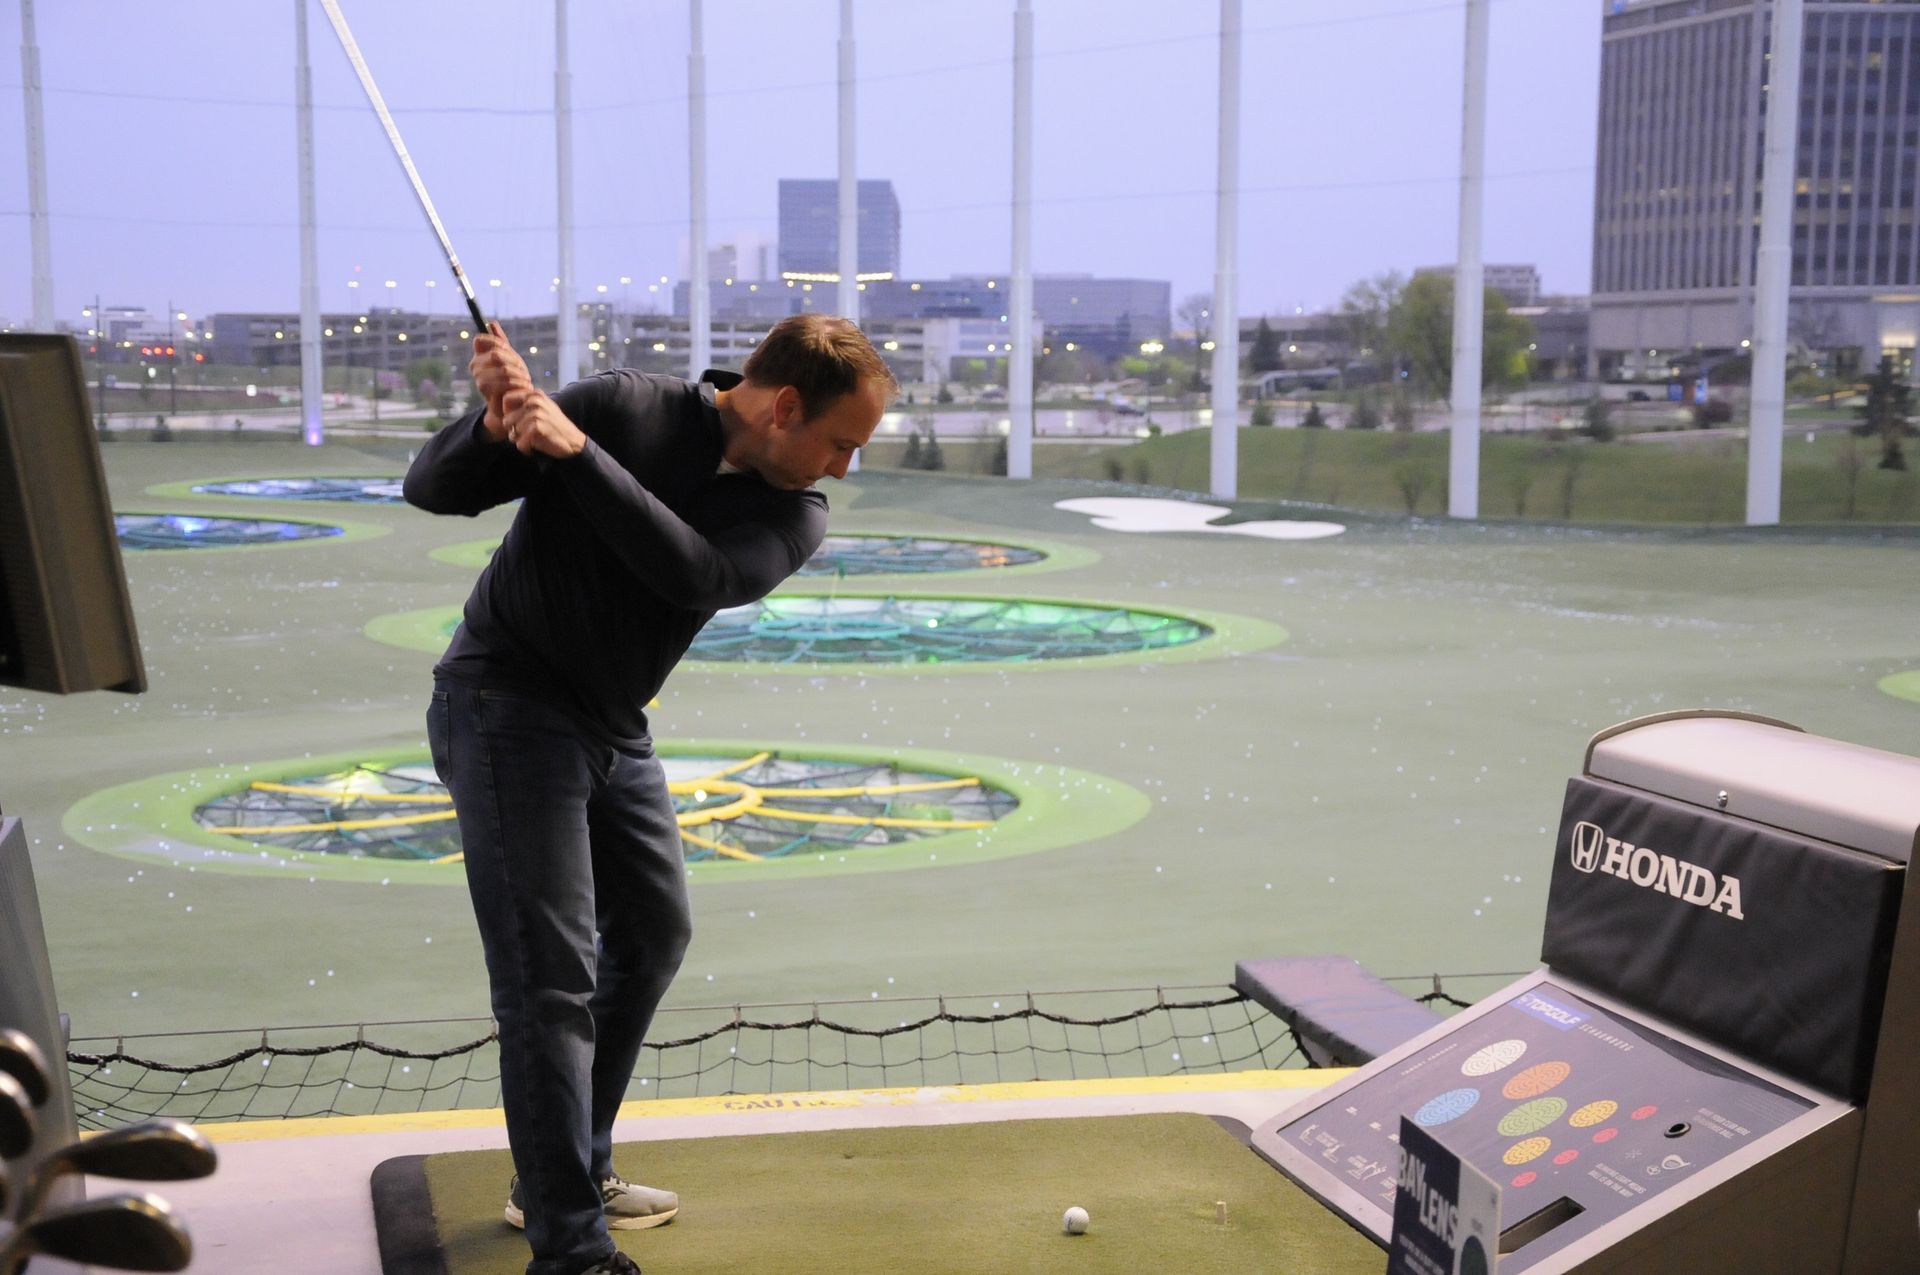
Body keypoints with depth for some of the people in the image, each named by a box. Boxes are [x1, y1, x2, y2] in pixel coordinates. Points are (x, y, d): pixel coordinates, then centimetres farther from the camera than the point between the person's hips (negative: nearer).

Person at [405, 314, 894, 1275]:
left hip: (615, 729, 7)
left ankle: (564, 1175, 32)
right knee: (554, 977, -12)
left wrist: (575, 451, -34)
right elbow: (430, 489, -13)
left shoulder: (795, 515, -4)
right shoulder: (622, 408, -16)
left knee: (652, 935, 18)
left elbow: (697, 573, -25)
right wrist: (497, 426, -34)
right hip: (507, 712, -7)